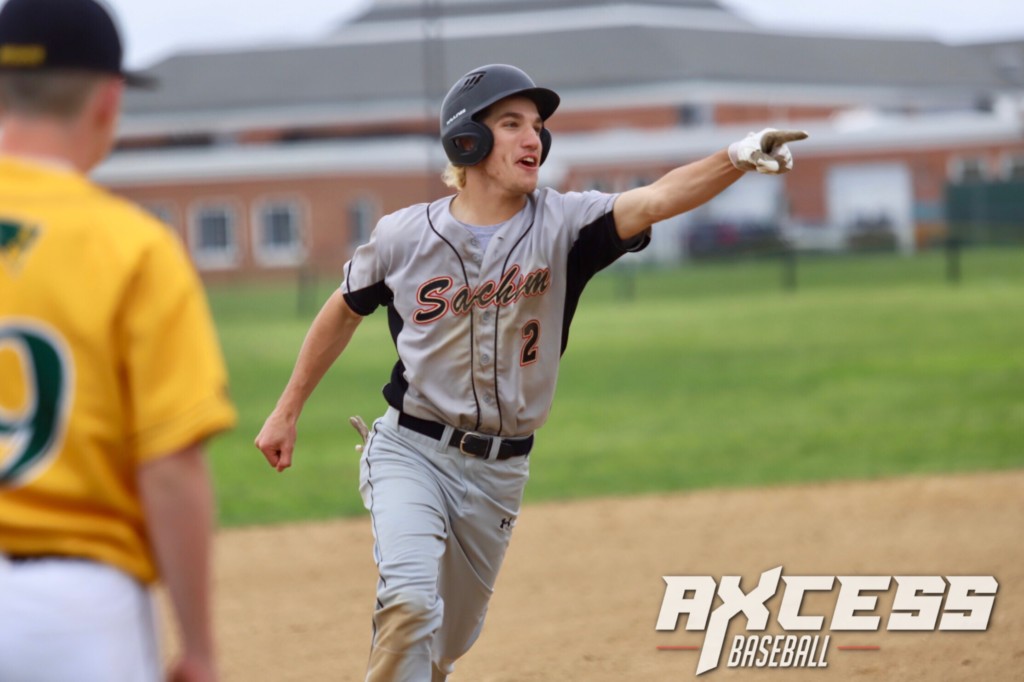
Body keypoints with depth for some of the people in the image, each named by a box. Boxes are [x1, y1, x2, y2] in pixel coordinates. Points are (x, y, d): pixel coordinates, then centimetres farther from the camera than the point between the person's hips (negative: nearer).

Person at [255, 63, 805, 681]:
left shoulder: (562, 225, -8)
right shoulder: (405, 235, -7)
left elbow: (655, 200, -26)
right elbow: (346, 310, 11)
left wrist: (736, 160, -45)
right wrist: (288, 410, 17)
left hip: (499, 472, 2)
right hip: (411, 452, -2)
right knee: (411, 606, -25)